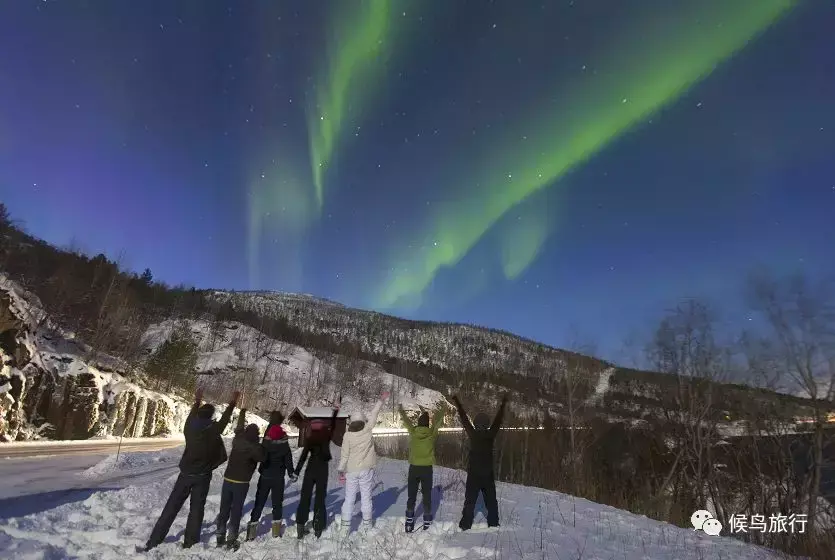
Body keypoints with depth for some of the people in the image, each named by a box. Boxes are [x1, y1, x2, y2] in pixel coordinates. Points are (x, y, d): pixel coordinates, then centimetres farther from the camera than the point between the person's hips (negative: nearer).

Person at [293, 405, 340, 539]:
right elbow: (332, 426, 10)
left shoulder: (310, 439, -5)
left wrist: (296, 471, -1)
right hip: (322, 469, 0)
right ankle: (318, 527, 8)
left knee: (305, 497, 9)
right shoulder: (326, 437, -5)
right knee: (320, 498, 8)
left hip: (311, 468, 0)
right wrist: (335, 412, 21)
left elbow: (303, 456, -6)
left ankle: (301, 525, 7)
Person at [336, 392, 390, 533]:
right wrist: (381, 400, 11)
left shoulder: (347, 435, -8)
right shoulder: (367, 430, -9)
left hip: (351, 470, 0)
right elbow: (373, 414, 1)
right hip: (366, 470, 0)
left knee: (349, 498, 9)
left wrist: (341, 471, 4)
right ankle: (367, 523, 16)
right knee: (366, 497, 10)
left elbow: (344, 455, -5)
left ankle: (345, 524, 8)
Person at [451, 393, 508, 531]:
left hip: (473, 474, -1)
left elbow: (464, 418, -5)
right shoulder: (490, 434, -10)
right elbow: (498, 419, -1)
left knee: (470, 500, 6)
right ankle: (493, 523, 19)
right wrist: (503, 403, 8)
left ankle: (465, 525, 6)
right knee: (491, 500, 16)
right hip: (488, 475, 1)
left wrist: (457, 404, 4)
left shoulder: (473, 434, -12)